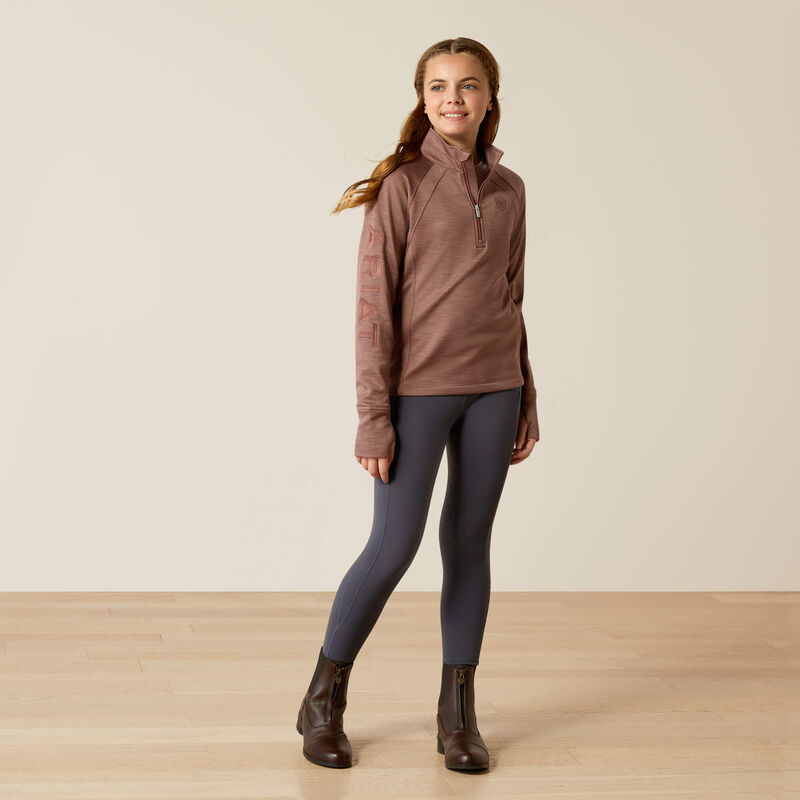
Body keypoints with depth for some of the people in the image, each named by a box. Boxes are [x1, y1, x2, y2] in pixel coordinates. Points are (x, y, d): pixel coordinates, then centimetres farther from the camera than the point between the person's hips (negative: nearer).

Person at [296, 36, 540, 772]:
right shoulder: (401, 184, -6)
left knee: (470, 545, 8)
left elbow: (511, 299, 14)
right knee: (395, 546, -5)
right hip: (417, 387, -4)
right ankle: (323, 702, 14)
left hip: (493, 388, 5)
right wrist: (374, 416, -13)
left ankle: (458, 713, 18)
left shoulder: (509, 190, 8)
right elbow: (374, 304, -9)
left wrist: (526, 404, 12)